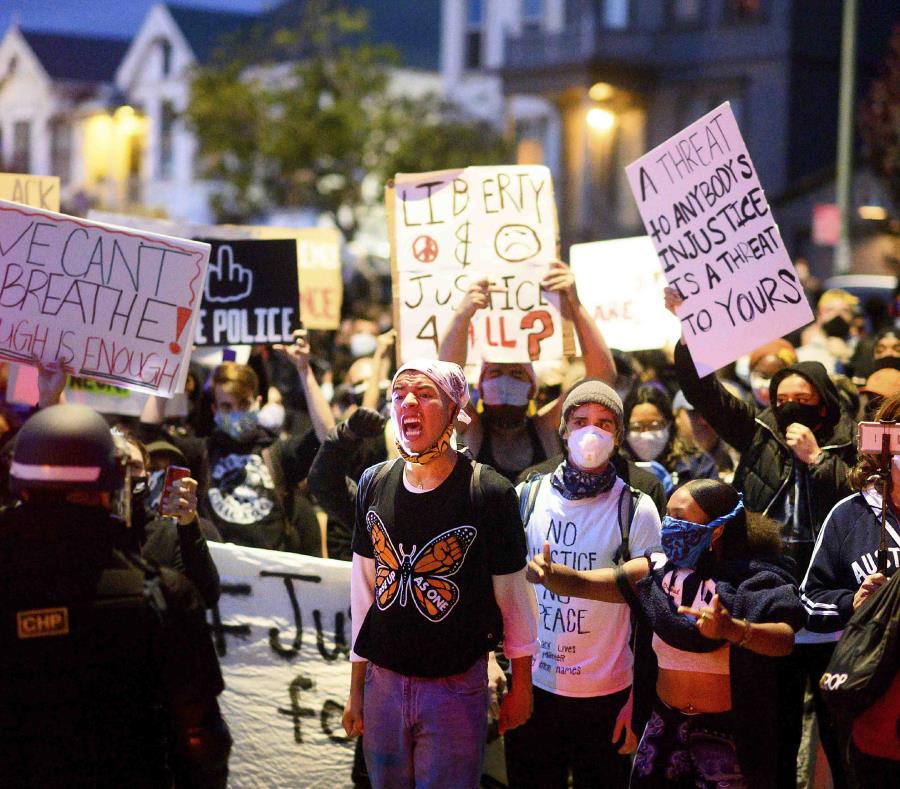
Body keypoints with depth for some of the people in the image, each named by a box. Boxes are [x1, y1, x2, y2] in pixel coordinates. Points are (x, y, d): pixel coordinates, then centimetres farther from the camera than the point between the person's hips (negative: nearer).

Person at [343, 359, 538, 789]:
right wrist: (356, 689, 10)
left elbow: (513, 597, -4)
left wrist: (521, 686, 3)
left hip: (458, 686, -4)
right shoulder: (374, 484, 1)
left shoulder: (490, 492, -13)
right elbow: (364, 591, 7)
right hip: (383, 681, 4)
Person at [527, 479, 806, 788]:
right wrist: (549, 572, -25)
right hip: (666, 722, 4)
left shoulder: (748, 581, -12)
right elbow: (582, 583, -3)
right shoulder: (658, 571, 0)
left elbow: (785, 639, -27)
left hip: (727, 729, -4)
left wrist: (731, 629, -45)